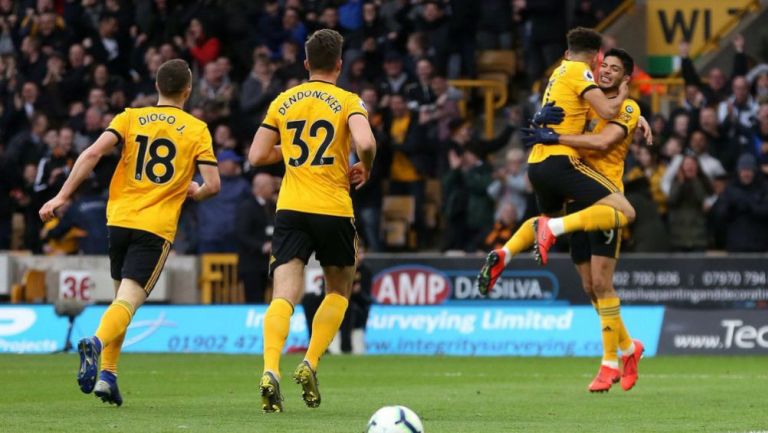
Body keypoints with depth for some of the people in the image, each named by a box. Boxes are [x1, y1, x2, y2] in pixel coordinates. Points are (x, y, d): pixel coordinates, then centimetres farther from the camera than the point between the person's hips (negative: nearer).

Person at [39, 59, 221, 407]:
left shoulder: (130, 118, 8)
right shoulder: (197, 130, 3)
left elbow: (92, 153, -6)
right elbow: (212, 185, -4)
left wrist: (62, 196, -6)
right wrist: (194, 193, 19)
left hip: (119, 219, 3)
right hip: (157, 227, -3)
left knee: (122, 297, 20)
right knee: (128, 302, -11)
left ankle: (107, 374, 12)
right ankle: (96, 344, -41)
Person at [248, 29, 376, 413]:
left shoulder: (283, 102, 9)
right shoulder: (348, 102, -1)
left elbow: (256, 155, 8)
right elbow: (365, 143, -19)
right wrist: (364, 169, 2)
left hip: (290, 209, 2)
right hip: (334, 209, -2)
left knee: (284, 296, -6)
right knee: (339, 290, 20)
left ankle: (270, 370, -29)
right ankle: (310, 365, 3)